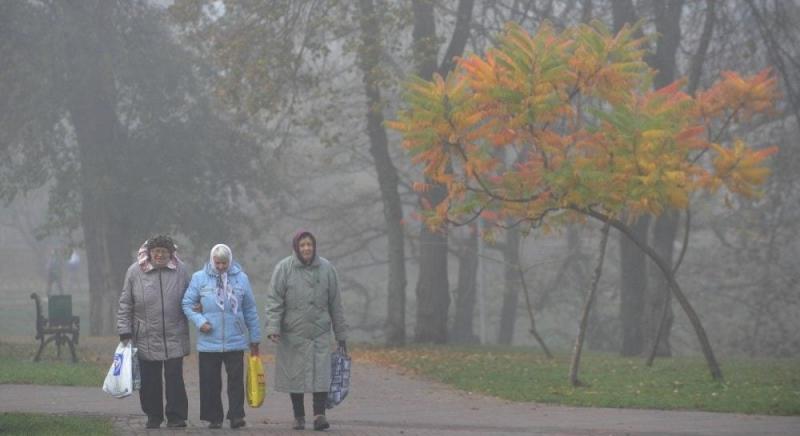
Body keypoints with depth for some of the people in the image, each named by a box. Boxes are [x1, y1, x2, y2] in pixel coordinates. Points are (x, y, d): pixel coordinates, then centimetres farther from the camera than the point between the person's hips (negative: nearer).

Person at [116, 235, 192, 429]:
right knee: (150, 381, 5)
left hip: (174, 338, 0)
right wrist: (124, 331, -1)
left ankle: (176, 417, 5)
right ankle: (153, 416, 18)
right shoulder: (135, 272, -2)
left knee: (174, 379, -2)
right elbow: (125, 304, 3)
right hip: (146, 338, 0)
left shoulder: (180, 270, 2)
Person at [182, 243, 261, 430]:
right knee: (210, 382, 3)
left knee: (236, 379, -3)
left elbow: (250, 310, 10)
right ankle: (213, 417, 11)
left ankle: (237, 416, 1)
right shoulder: (199, 278, 1)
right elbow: (188, 304, 5)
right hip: (208, 342, 0)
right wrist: (200, 321, -13)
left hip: (235, 342, 0)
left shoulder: (241, 278, 4)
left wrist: (254, 339, 11)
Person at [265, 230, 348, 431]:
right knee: (295, 376, 4)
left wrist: (341, 334, 10)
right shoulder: (284, 268, -3)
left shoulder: (326, 268, 3)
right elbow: (274, 300, -6)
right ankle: (299, 417, 14)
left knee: (321, 375, -9)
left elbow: (335, 304, 8)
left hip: (319, 333, 1)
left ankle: (319, 415, -8)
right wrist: (273, 327, -18)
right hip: (292, 334, -1)